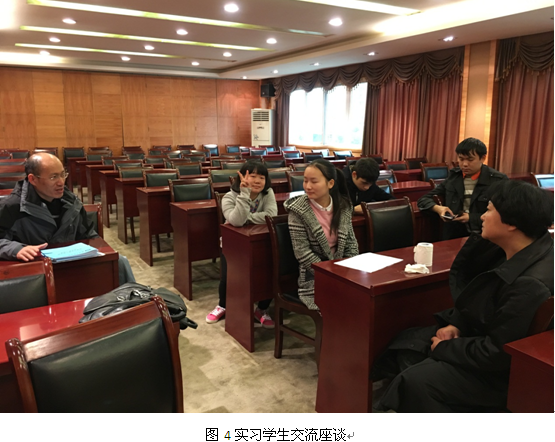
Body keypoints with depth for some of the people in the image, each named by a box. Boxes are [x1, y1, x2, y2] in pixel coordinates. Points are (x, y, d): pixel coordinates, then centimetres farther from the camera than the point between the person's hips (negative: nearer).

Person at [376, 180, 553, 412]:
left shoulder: (532, 284, -34)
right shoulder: (516, 253, -5)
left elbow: (495, 354, -28)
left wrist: (444, 348, -14)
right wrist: (456, 323, -5)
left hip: (503, 369, -9)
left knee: (416, 381, -20)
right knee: (406, 343, 7)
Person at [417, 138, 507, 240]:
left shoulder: (498, 180, -1)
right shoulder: (454, 176, 11)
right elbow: (424, 200, 13)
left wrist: (471, 218, -12)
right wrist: (438, 208, -9)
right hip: (454, 235, 4)